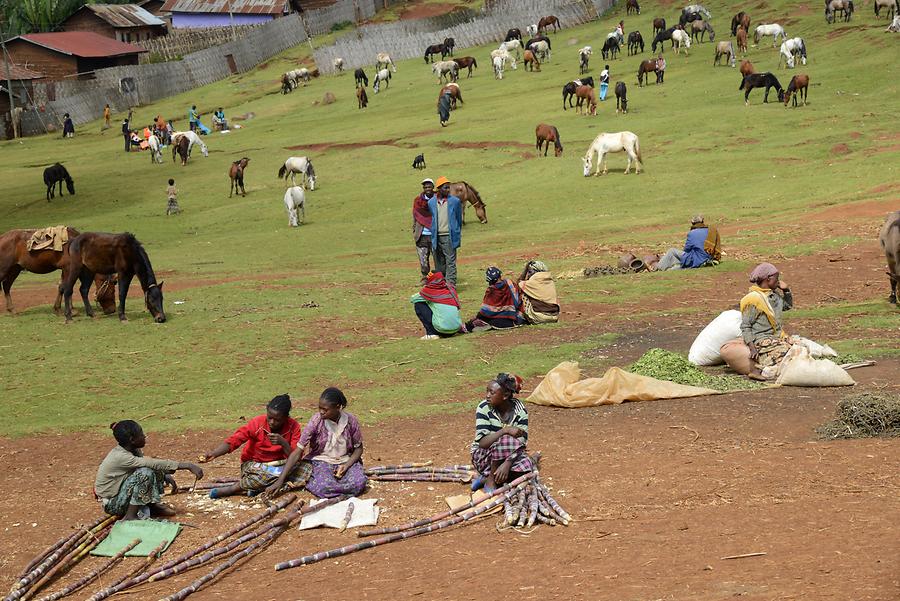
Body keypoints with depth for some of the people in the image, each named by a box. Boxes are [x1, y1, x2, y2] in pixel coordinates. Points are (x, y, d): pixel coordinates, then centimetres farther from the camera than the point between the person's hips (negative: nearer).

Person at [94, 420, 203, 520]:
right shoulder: (121, 457, -30)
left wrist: (167, 476, -11)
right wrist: (188, 466, -35)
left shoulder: (134, 450, -3)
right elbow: (154, 464, -33)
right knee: (145, 473, -29)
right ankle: (130, 516, -21)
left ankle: (153, 505, 1)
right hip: (111, 504, -9)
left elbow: (154, 464, 10)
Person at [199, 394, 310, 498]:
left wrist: (283, 443, -32)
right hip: (255, 464, -4)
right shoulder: (257, 423, -16)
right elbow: (232, 441, -22)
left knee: (308, 469, -25)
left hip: (279, 464, 4)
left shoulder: (293, 426, -12)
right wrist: (213, 454, -37)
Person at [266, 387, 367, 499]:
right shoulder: (316, 421, -16)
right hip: (322, 461, -3)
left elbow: (358, 448, 4)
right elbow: (298, 452, -16)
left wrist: (347, 465, -17)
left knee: (359, 483, -30)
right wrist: (280, 480, -22)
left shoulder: (351, 420, -11)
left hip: (346, 461, 3)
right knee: (323, 487, -36)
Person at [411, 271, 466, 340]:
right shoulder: (451, 288, 11)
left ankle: (431, 334, 4)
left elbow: (412, 299, 16)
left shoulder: (429, 289, 0)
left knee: (419, 305, 7)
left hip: (442, 328, -6)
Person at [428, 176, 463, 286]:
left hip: (449, 236, -3)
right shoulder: (431, 202, 7)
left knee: (450, 262, -6)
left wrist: (458, 235, 11)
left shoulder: (455, 201, 1)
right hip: (436, 237, 3)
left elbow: (459, 219, 10)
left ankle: (451, 285, -8)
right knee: (439, 263, 6)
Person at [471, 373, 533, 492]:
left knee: (526, 467, -29)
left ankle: (485, 478, -11)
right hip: (483, 456, -3)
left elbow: (521, 443, -19)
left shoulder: (520, 411, -12)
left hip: (511, 455, 3)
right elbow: (482, 442, -24)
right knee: (504, 441, -33)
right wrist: (506, 430, -37)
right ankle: (491, 480, -16)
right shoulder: (484, 408, -17)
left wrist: (507, 464, -34)